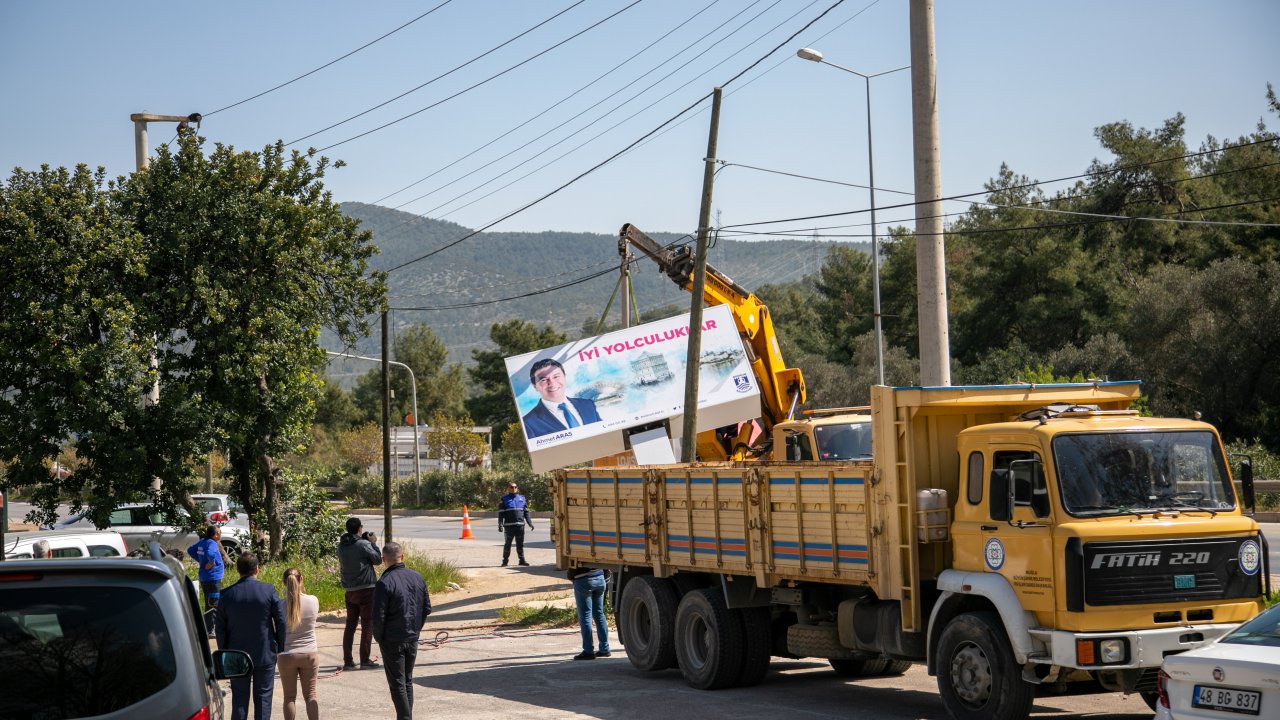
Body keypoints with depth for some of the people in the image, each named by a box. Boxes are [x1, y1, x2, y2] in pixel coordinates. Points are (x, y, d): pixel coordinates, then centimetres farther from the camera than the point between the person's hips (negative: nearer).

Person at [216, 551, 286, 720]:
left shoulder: (227, 594, -6)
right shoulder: (269, 590, -10)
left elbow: (220, 628, 0)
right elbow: (281, 622, -7)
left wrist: (224, 653, 11)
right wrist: (281, 648, 4)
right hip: (265, 654, -1)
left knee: (239, 697, 9)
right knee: (263, 696, 7)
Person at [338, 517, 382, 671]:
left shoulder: (341, 546, 4)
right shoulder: (363, 544, -14)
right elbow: (378, 559, -6)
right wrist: (373, 543, 7)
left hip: (349, 590, 6)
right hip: (366, 588, -6)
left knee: (350, 624, 11)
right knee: (367, 624, 1)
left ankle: (348, 660, 9)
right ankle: (365, 660, 0)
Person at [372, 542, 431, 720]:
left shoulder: (385, 583, -19)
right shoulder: (417, 578, 1)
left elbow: (379, 617, -18)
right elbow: (427, 608, 8)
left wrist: (378, 637, -2)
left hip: (392, 641, -6)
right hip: (412, 639, 6)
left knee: (397, 683, 2)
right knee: (408, 680, 18)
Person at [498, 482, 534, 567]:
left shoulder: (522, 498, 13)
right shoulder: (504, 499, 3)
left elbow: (526, 512, 15)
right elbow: (501, 513, -2)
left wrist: (530, 523, 9)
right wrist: (500, 525, -11)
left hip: (520, 525, 3)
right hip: (509, 525, -3)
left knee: (520, 544, 6)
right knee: (507, 544, 1)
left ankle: (522, 560, 12)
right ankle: (505, 560, 7)